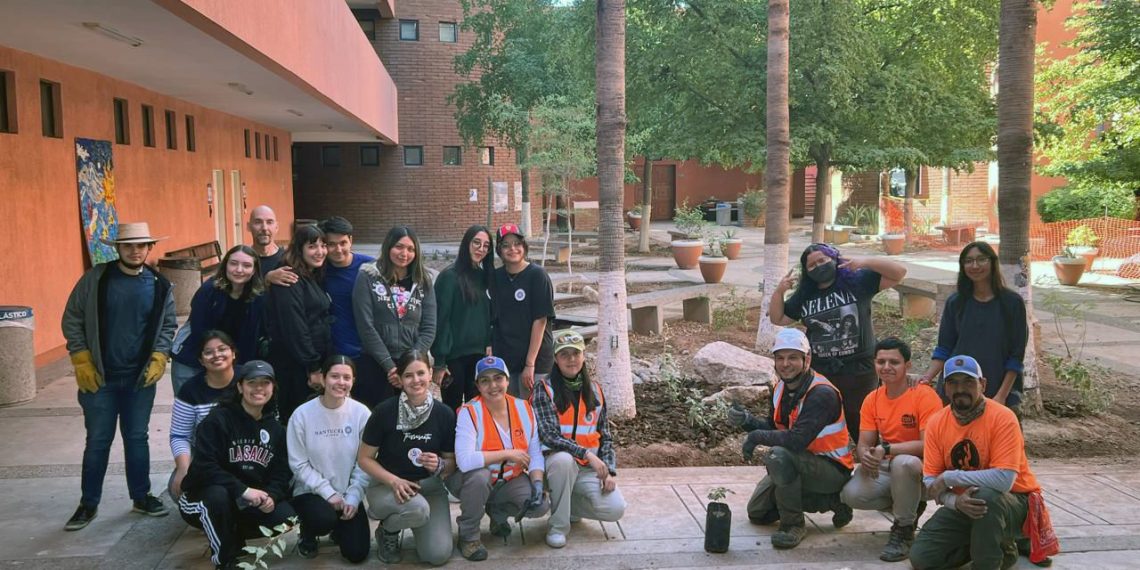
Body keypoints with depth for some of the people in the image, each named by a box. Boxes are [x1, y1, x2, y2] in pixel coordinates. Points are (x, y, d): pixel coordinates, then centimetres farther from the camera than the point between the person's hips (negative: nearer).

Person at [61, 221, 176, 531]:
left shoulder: (160, 286, -1)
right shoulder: (95, 279, -6)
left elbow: (168, 325, 6)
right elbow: (72, 319, -2)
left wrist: (159, 357, -7)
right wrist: (81, 360, -7)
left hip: (141, 378, 2)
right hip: (100, 378, -1)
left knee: (137, 438, 12)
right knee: (97, 441, 6)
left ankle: (141, 496, 25)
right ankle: (88, 503, 20)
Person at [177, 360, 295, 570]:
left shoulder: (275, 429, 5)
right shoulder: (218, 419, -14)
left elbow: (282, 472, 0)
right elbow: (204, 467, -25)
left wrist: (271, 495, -22)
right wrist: (242, 490, -33)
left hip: (251, 501, 5)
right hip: (203, 497, -5)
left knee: (286, 517, -20)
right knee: (218, 495, -39)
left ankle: (234, 537, 10)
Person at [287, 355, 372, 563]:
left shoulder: (361, 413, -9)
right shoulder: (302, 414, -13)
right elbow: (299, 464, -10)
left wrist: (353, 497, -13)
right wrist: (328, 492, -17)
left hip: (348, 494, 2)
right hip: (311, 492, -2)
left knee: (357, 553, -7)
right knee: (324, 519, -33)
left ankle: (339, 528, 28)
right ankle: (307, 534, 5)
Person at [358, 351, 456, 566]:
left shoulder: (444, 414, -8)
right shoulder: (385, 411, -14)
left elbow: (452, 462, 3)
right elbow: (364, 458, -6)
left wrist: (439, 466, -21)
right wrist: (394, 481, -21)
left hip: (429, 487, 2)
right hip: (387, 486, -2)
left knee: (438, 555, -16)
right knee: (418, 508, -36)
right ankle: (387, 531, 0)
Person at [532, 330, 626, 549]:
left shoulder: (595, 391, 9)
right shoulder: (545, 390, -5)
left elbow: (606, 437, 10)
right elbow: (549, 436, -15)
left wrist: (610, 471, -4)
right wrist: (587, 454, -23)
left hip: (590, 468, 4)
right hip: (558, 461, -4)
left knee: (615, 509, -19)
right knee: (563, 459, -39)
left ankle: (567, 503, 11)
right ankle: (558, 526, -18)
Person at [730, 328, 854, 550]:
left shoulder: (822, 394, -27)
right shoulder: (781, 387, 1)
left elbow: (797, 440, -36)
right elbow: (773, 427, 9)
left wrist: (757, 437, -24)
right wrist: (747, 420, -10)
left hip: (833, 470, -9)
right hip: (798, 463, 9)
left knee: (778, 455, -35)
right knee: (757, 513, 10)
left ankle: (793, 524, -15)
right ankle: (829, 502, 15)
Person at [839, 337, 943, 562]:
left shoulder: (925, 396, -16)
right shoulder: (872, 400, 2)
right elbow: (864, 444, 1)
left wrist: (886, 449, -30)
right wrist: (865, 456, -24)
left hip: (922, 469, -5)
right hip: (886, 468, 5)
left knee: (903, 463, -39)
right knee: (851, 494, -21)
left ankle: (904, 529, -13)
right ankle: (909, 506, 8)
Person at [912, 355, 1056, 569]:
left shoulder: (1002, 418, -21)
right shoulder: (936, 423, -6)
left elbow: (1004, 479, -31)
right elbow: (930, 481, -7)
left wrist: (949, 477, -26)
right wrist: (955, 501, -28)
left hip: (1013, 502, -5)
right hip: (961, 504, 5)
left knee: (985, 496, -39)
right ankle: (986, 545, 15)